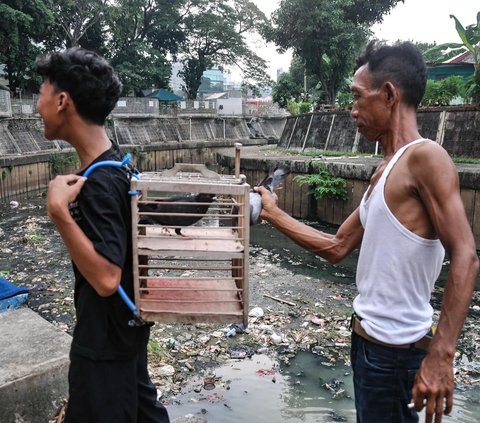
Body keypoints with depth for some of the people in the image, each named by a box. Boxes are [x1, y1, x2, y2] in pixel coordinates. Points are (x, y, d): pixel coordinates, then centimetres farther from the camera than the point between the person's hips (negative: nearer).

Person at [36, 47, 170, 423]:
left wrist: (59, 210, -35)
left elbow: (106, 278, -34)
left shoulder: (98, 184, -29)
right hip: (127, 321, 9)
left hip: (105, 336, -9)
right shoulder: (114, 162, -1)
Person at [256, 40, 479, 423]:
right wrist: (274, 214, 13)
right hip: (369, 338, 9)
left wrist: (440, 355, -28)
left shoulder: (424, 157, -17)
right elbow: (337, 247, 12)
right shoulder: (384, 173, 10)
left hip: (395, 349, -9)